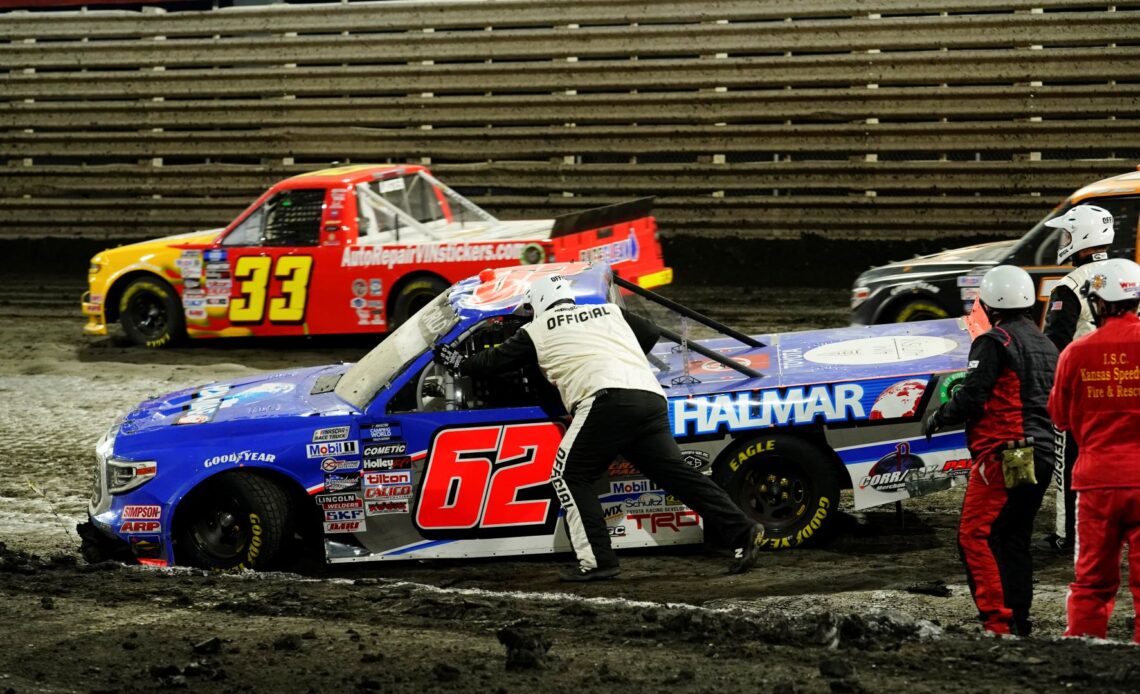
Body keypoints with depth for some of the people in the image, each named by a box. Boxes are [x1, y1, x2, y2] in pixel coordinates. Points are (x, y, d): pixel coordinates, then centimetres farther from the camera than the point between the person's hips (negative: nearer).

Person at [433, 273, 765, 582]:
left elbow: (498, 359, 28)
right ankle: (742, 531, -5)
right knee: (675, 472, 5)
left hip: (607, 398, -6)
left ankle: (596, 560, -7)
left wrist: (460, 363, 46)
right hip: (652, 397, 6)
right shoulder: (611, 312, 30)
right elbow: (652, 334, 38)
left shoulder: (538, 330, 19)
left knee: (570, 476, 4)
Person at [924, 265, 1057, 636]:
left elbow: (971, 398, -14)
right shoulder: (1046, 345, 19)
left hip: (1002, 455, -9)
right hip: (1042, 455, 9)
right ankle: (1019, 621, 10)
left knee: (975, 536, -10)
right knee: (1015, 539, 13)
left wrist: (938, 417, 5)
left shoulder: (994, 342, -8)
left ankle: (996, 619, -20)